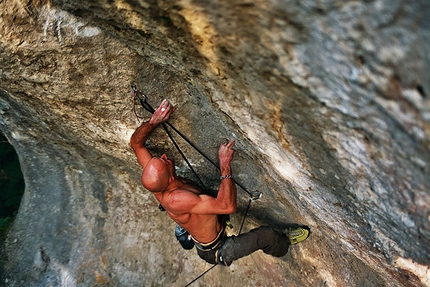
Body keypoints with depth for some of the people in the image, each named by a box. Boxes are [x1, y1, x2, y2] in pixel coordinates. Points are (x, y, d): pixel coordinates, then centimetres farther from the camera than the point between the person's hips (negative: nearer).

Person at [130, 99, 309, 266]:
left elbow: (136, 142, -9)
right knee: (267, 235, -12)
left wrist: (154, 120, -23)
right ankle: (284, 244, 24)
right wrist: (225, 164, -43)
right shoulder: (177, 200, -43)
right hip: (217, 250, -8)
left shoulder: (157, 184, -20)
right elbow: (228, 206, -47)